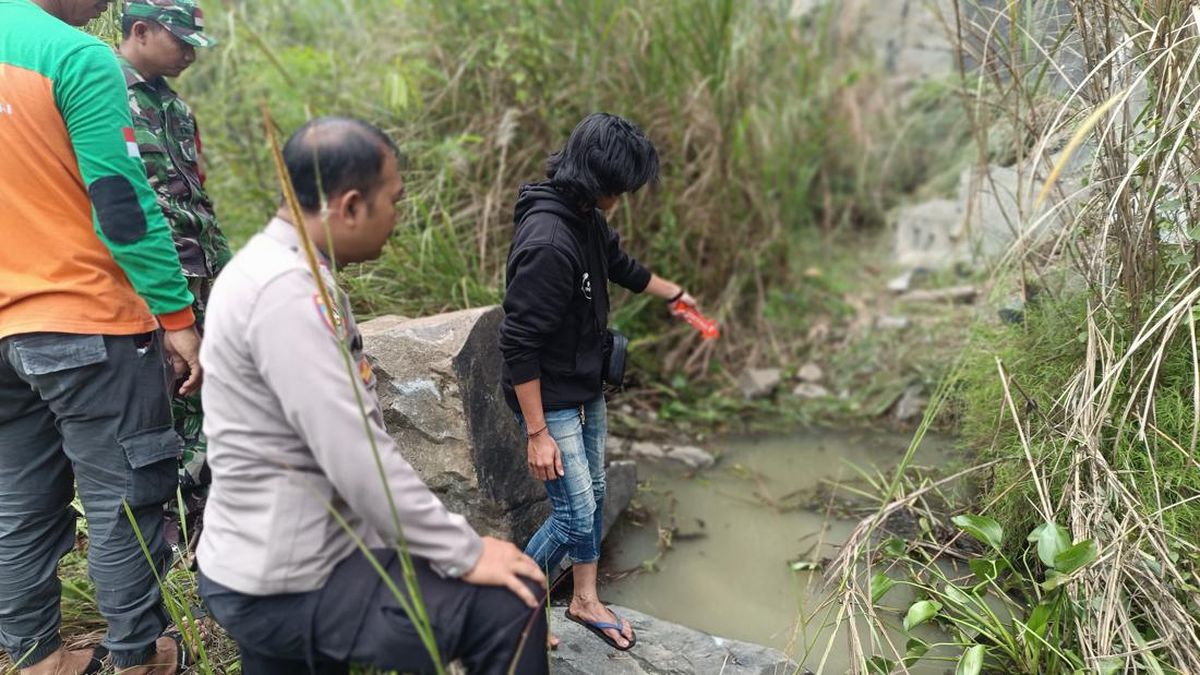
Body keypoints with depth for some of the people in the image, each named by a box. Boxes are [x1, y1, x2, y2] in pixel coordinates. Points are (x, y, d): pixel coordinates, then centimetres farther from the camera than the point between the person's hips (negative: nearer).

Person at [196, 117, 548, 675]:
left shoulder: (281, 270, 9)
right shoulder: (287, 292, -24)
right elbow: (358, 459, -27)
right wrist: (464, 553, -17)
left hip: (275, 560, 10)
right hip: (287, 584, -10)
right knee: (509, 606, -12)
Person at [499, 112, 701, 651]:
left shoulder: (587, 219, -1)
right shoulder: (548, 241, -30)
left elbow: (622, 266, 21)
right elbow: (520, 346, -27)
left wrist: (675, 294, 37)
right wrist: (537, 433, -23)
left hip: (588, 391, 9)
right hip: (551, 401, -9)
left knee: (593, 497, 18)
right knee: (576, 515, -2)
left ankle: (585, 601, 37)